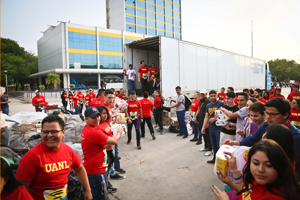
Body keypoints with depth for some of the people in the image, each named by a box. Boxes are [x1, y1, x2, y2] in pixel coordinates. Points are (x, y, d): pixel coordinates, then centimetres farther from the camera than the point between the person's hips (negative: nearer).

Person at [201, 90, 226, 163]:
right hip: (211, 128, 7)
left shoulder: (221, 104, -10)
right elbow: (206, 117, 13)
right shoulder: (208, 106, 10)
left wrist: (215, 118, -20)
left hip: (219, 128, -7)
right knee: (213, 145, 18)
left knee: (219, 146, -1)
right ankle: (215, 158, 32)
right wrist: (203, 127, 7)